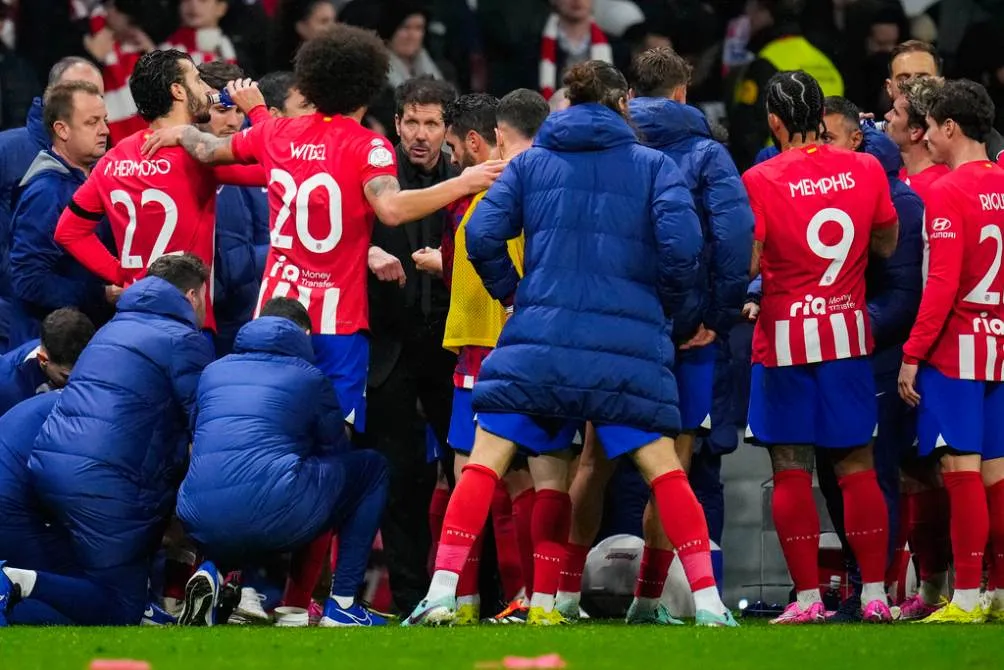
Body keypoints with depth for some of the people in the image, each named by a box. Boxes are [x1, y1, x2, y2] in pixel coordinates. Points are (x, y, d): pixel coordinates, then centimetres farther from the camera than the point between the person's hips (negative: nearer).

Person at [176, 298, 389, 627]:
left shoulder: (213, 371, 25)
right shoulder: (309, 377, 14)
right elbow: (336, 452, 24)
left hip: (203, 525, 4)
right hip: (274, 516, -4)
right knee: (371, 467, 21)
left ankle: (215, 570, 7)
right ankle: (342, 605, 14)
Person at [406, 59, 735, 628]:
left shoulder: (531, 163, 12)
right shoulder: (654, 165, 7)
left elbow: (482, 234, 3)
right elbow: (681, 242, -6)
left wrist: (511, 291, 19)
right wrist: (683, 316, 8)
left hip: (540, 334, 1)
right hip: (628, 341, -1)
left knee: (486, 460, 3)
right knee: (663, 467, 5)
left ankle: (443, 592, -8)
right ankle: (707, 600, -3)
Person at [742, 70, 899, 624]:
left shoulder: (760, 180, -11)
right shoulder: (865, 169, 0)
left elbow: (746, 264, -15)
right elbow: (886, 245, 10)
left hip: (785, 339, -3)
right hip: (848, 331, 3)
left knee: (791, 470, 1)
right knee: (857, 465, 8)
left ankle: (807, 597, -1)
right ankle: (875, 594, 6)